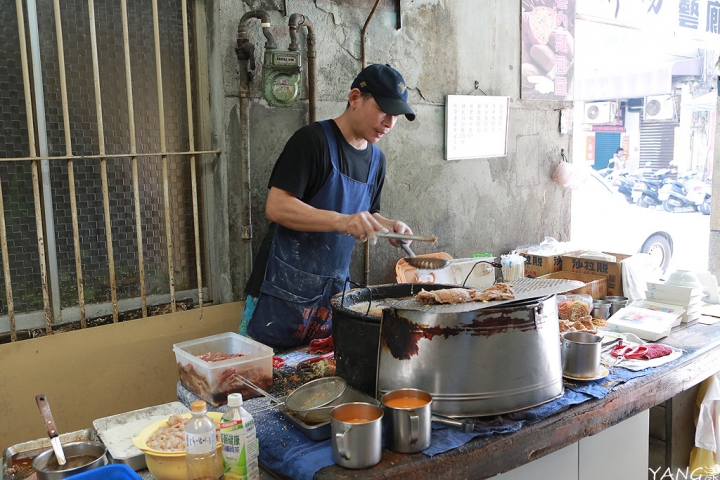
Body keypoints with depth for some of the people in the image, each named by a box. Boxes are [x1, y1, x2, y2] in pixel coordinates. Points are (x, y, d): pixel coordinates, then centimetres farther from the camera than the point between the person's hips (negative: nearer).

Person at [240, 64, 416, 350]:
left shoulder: (376, 159, 11)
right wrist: (341, 221, -31)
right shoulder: (312, 140, -12)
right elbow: (276, 207, -20)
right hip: (284, 292, -6)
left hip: (334, 293, 7)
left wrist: (388, 227, 1)